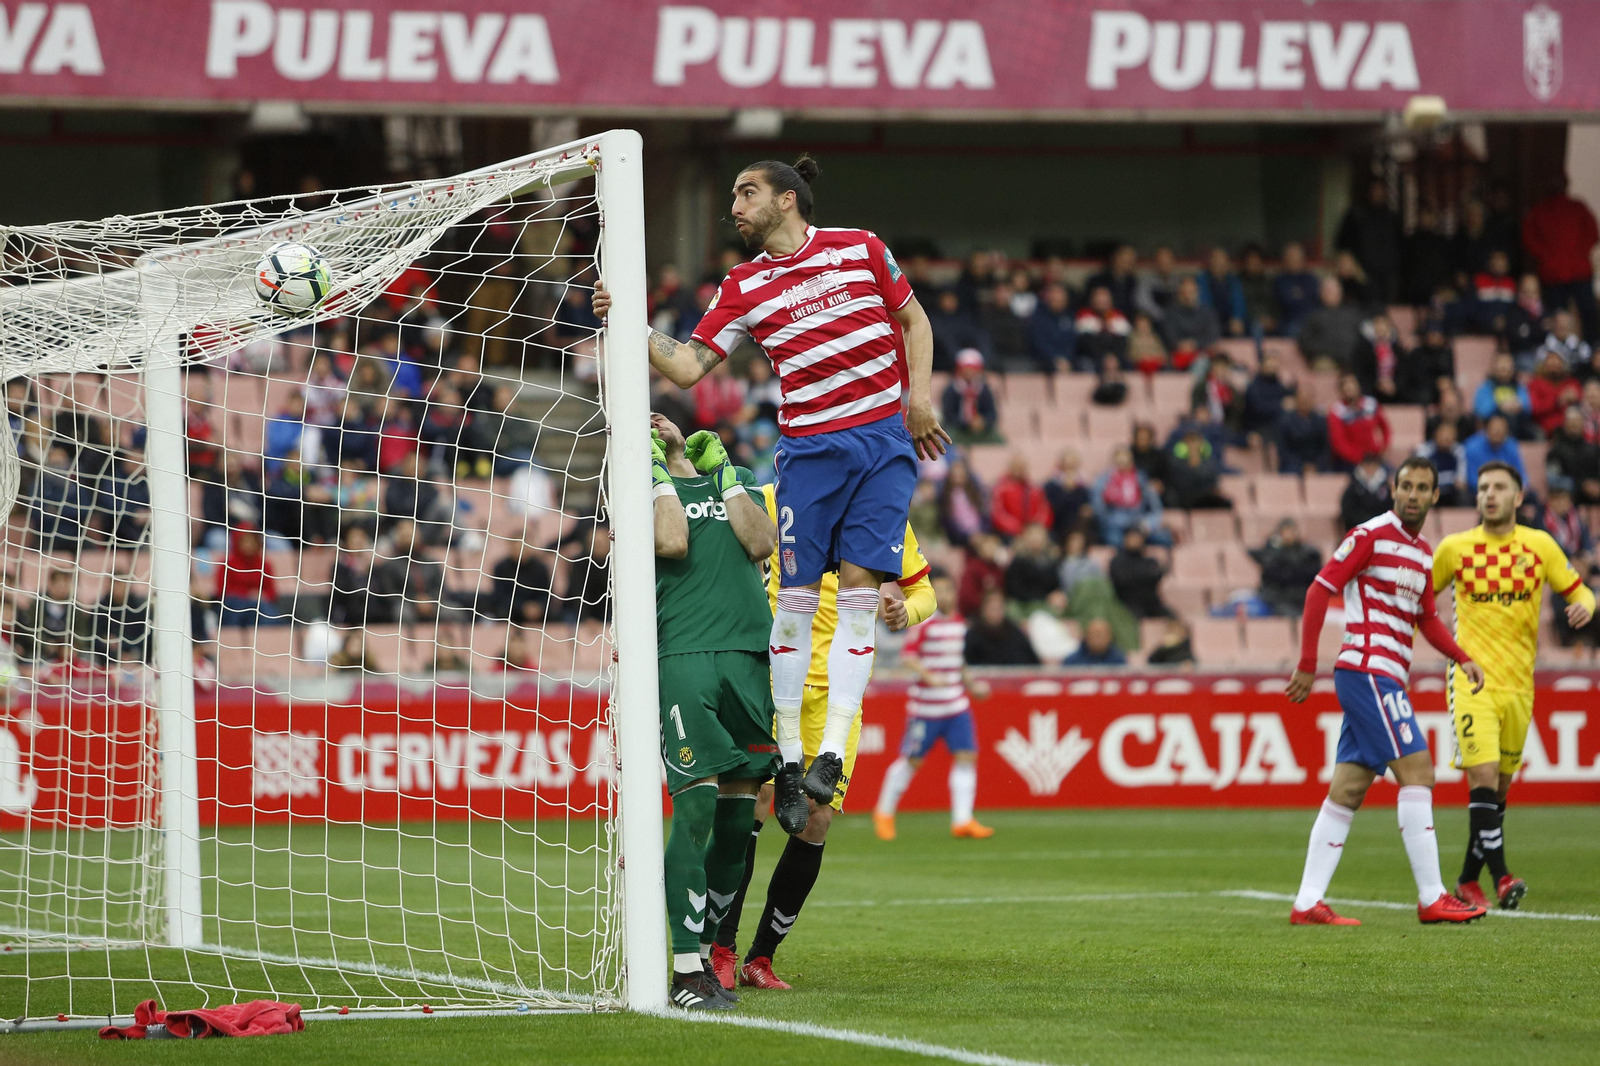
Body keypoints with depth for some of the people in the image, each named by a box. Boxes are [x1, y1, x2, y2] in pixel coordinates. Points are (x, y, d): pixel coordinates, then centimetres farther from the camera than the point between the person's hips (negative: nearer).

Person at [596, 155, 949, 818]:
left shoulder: (861, 249, 6)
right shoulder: (744, 288, 7)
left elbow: (914, 320, 16)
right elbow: (687, 367, 2)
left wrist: (919, 396, 4)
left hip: (886, 440, -1)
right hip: (809, 450, 1)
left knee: (860, 589, -8)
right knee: (797, 595, -5)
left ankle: (832, 755, -10)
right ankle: (788, 757, 4)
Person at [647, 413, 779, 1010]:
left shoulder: (728, 482, 23)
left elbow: (761, 543, 5)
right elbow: (673, 542, -8)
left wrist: (724, 473, 6)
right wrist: (660, 470, 1)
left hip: (749, 658, 5)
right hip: (682, 655, -5)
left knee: (738, 817, 5)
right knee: (696, 809, -13)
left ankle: (704, 954, 16)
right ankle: (686, 972, -12)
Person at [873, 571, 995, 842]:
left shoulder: (959, 623, 11)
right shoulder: (923, 621, -10)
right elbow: (907, 655, -17)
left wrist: (970, 684, 17)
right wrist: (929, 677, -29)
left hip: (957, 705, 6)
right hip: (925, 705, -6)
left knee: (966, 756, -6)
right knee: (912, 759, 3)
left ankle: (962, 820, -5)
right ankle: (884, 813, 21)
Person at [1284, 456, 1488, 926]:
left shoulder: (1423, 553, 17)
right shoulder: (1370, 536, -8)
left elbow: (1426, 619, 25)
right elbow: (1319, 592, -10)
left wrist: (1462, 658, 9)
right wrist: (1307, 665, -14)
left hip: (1387, 680, 9)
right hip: (1367, 671, -9)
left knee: (1347, 789, 6)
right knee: (1417, 768, -13)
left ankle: (1308, 904, 6)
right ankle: (1431, 898, -12)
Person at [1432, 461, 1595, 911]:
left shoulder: (1540, 545, 4)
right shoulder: (1454, 548, 1)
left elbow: (1577, 590, 10)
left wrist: (1583, 606, -14)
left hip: (1519, 683, 3)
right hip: (1472, 680, -3)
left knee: (1499, 787, 8)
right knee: (1483, 776, -19)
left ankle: (1468, 880, 21)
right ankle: (1500, 877, -21)